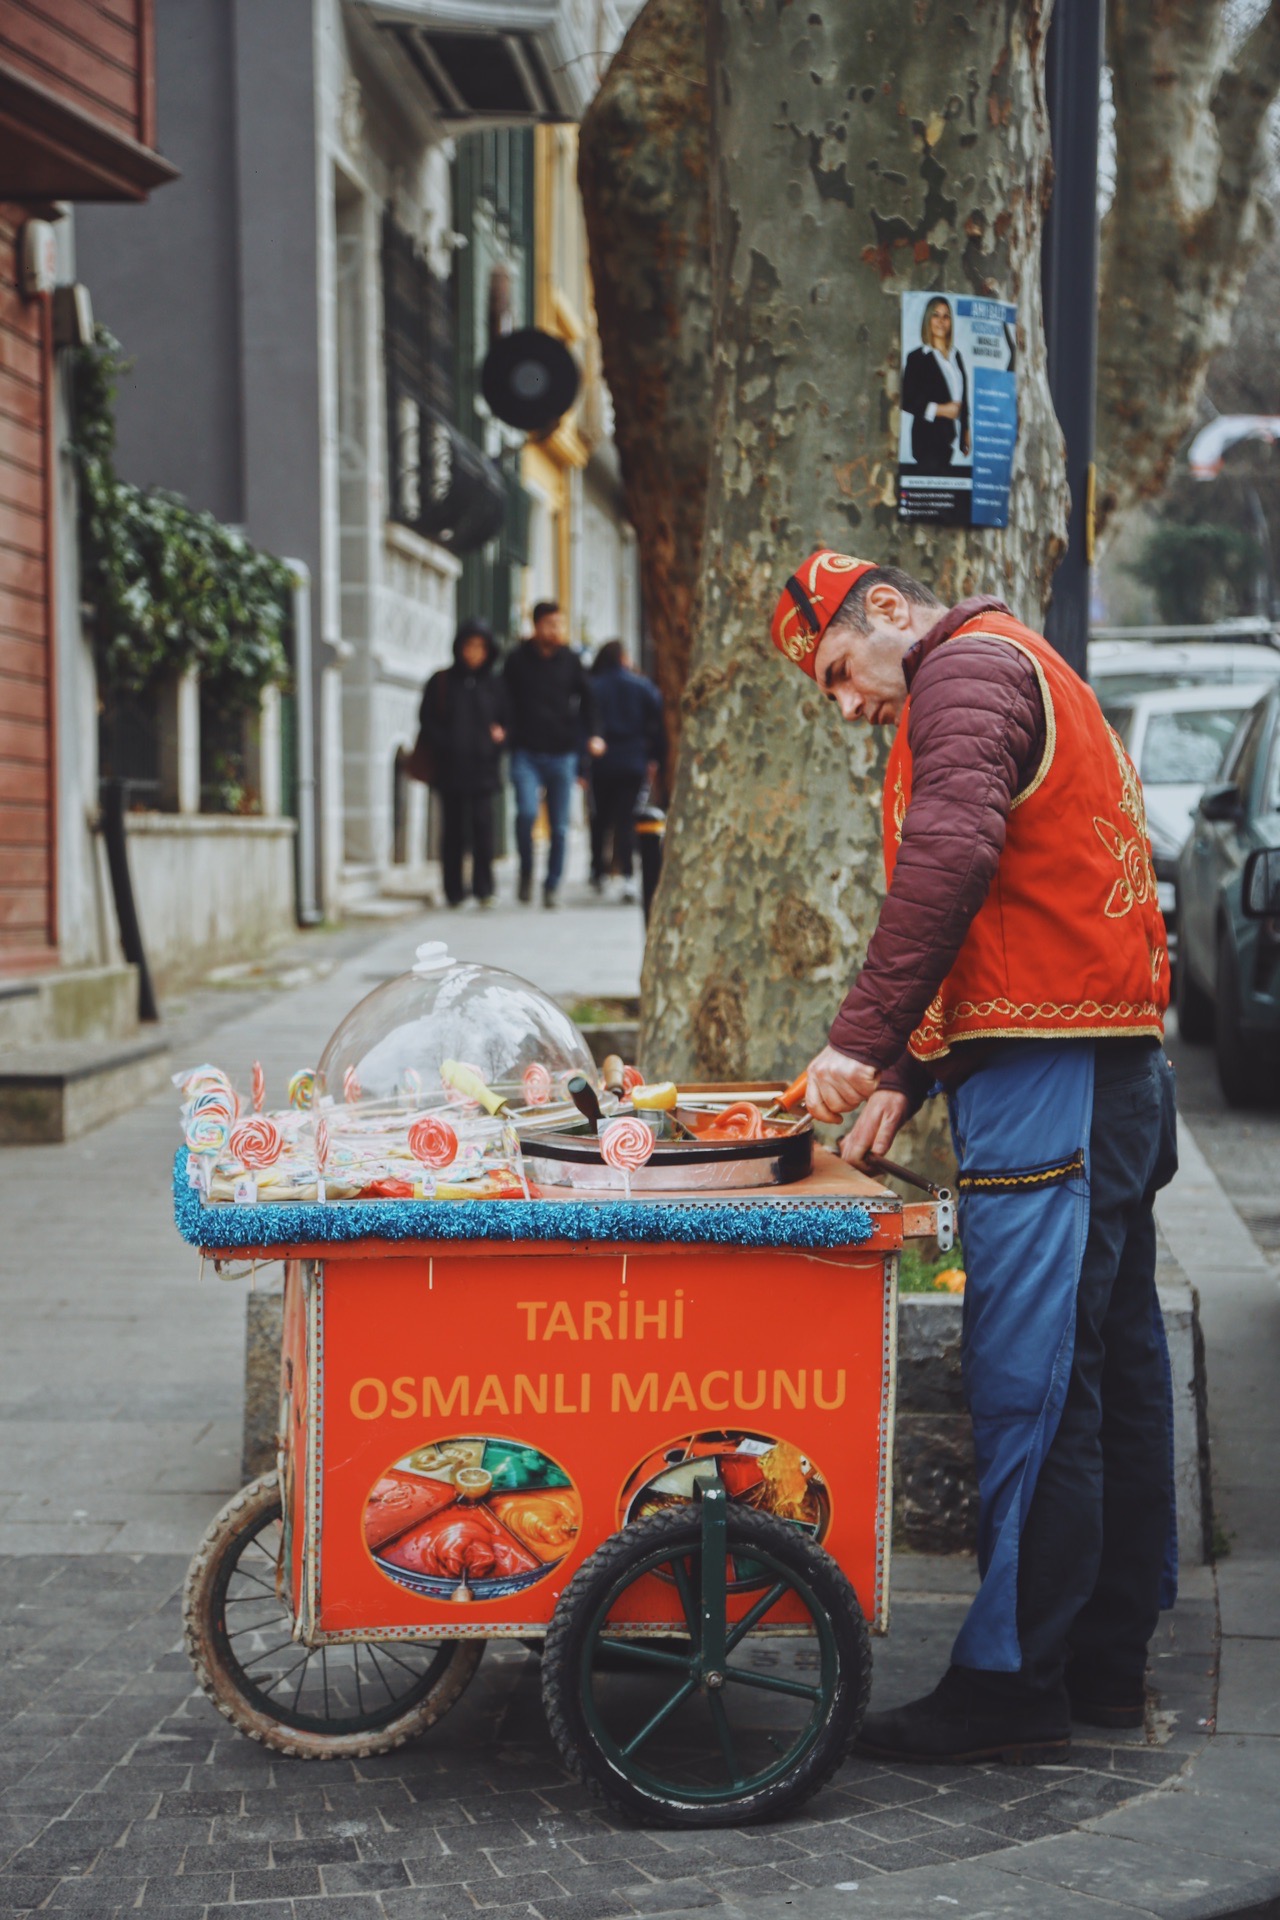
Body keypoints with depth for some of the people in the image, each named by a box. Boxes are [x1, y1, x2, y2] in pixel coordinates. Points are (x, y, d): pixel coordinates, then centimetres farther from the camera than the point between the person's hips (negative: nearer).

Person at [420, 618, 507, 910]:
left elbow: (506, 719, 14)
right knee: (453, 828, 2)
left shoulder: (495, 684, 10)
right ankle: (454, 890, 8)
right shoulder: (441, 682, 6)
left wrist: (500, 735, -7)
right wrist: (445, 745, -10)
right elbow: (427, 721, 4)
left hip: (483, 767, 0)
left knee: (482, 823, -12)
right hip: (451, 767, 0)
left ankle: (483, 887, -7)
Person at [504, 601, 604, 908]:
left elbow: (587, 699, 13)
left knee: (559, 825, 3)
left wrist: (593, 734, 0)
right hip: (526, 753, -2)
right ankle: (526, 870, 4)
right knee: (527, 812, -20)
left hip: (562, 753, 2)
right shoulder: (517, 661, 3)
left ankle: (553, 884, 18)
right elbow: (505, 701, 9)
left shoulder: (570, 661, 7)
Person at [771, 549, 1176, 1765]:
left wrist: (862, 1037, -24)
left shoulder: (967, 667, -5)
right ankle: (1106, 1661, 20)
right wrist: (908, 1077, 19)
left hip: (1046, 1072, -11)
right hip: (1112, 1069, 11)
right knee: (1107, 1367, 12)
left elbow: (951, 856, -24)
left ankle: (1012, 1684, -4)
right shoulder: (1013, 675, 27)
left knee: (1027, 1381, -8)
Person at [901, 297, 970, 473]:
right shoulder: (917, 357, -2)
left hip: (953, 439, 5)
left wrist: (965, 432, 17)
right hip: (929, 440, -5)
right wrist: (940, 410, -12)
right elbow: (907, 401, -6)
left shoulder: (956, 355, 16)